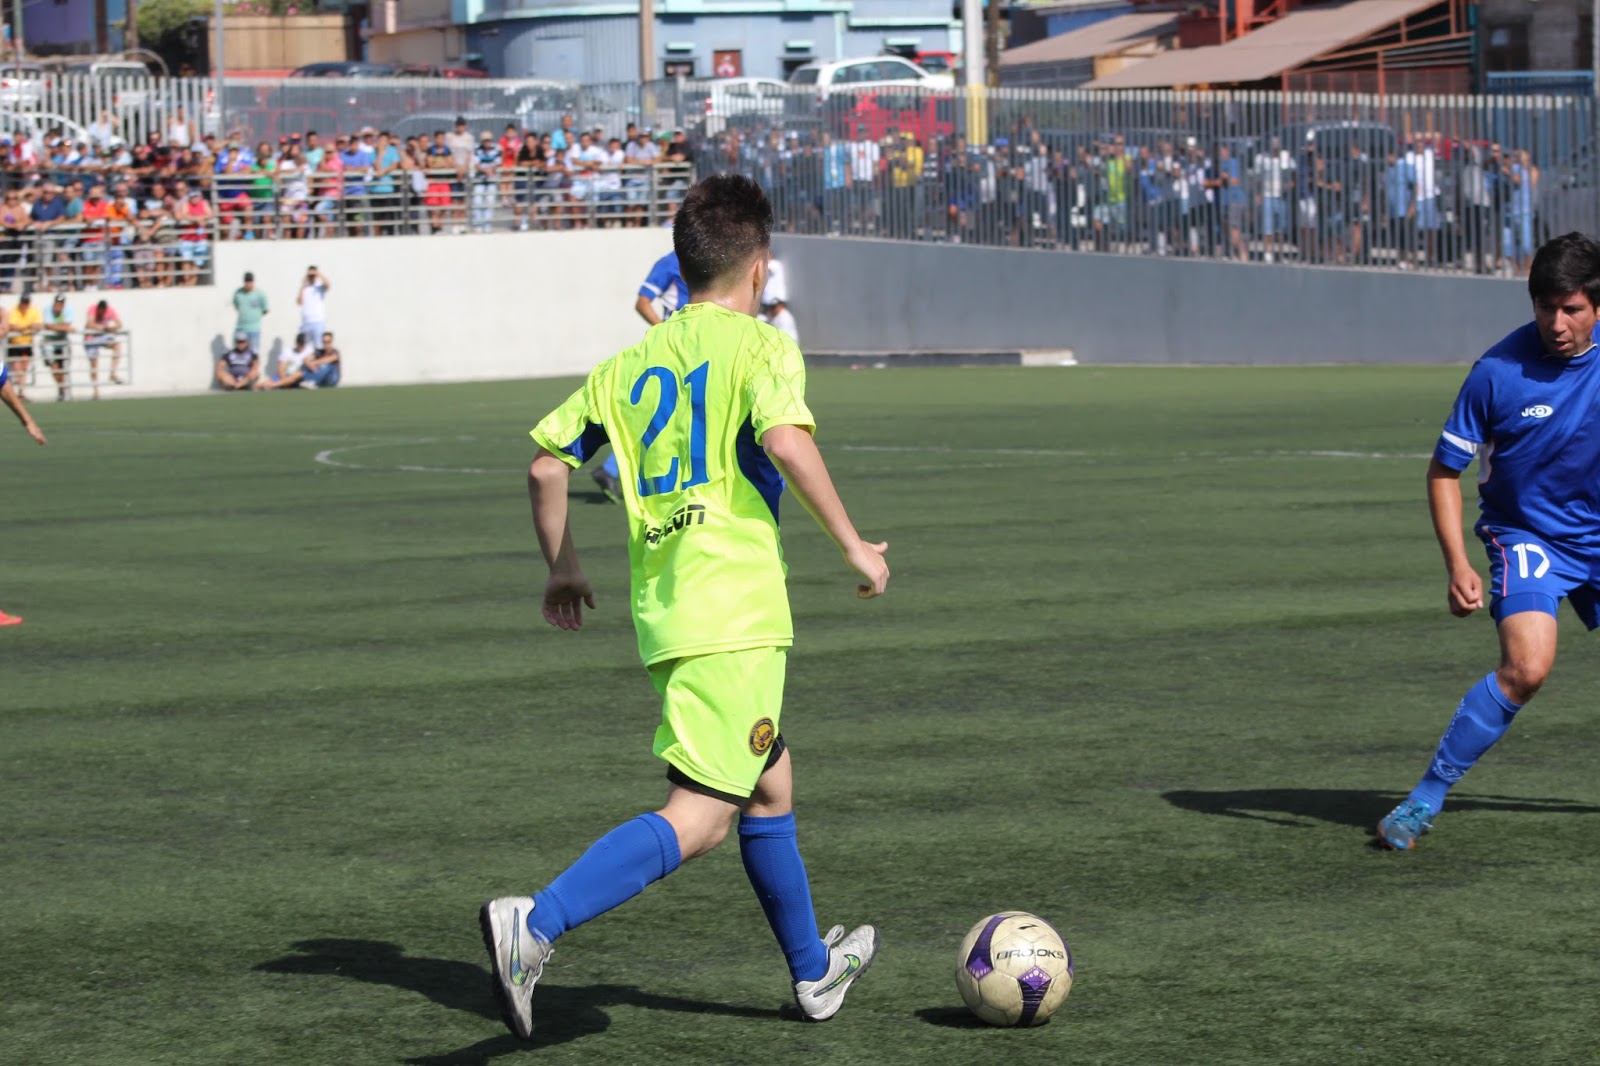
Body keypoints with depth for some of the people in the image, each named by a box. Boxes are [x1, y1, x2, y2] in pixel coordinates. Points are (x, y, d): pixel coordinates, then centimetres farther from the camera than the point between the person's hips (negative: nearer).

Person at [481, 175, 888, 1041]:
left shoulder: (633, 362, 16)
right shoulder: (759, 345, -2)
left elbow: (545, 461, 16)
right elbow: (787, 443, -20)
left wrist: (562, 566, 29)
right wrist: (852, 545, -11)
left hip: (662, 607, 8)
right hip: (736, 611, -8)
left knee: (771, 780, 24)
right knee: (698, 818, -12)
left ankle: (813, 971, 36)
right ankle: (535, 924, -30)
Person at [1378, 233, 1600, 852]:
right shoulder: (1498, 372, -20)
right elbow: (1444, 469, -11)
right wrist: (1457, 563, -20)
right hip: (1525, 534, -5)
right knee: (1527, 666, -24)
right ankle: (1428, 796, -15)